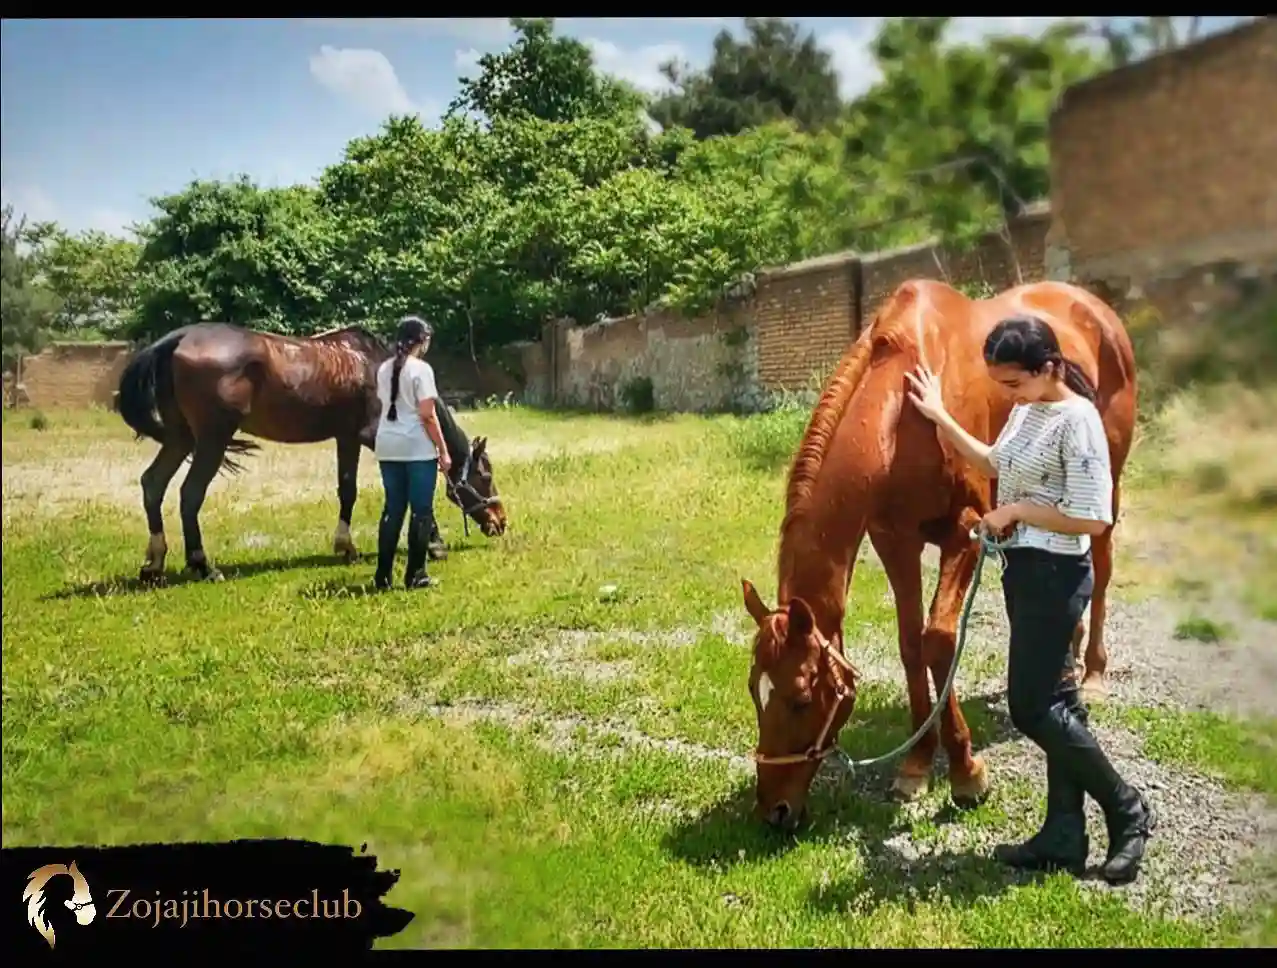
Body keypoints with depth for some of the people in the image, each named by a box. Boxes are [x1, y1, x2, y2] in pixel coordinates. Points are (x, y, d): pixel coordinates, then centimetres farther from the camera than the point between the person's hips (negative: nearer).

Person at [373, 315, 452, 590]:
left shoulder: (384, 369, 9)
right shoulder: (421, 369, -11)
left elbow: (385, 405, 10)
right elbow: (427, 415, -15)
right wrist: (443, 452, -9)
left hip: (388, 447, 6)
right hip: (418, 448, -6)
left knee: (393, 509, 13)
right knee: (421, 511, 3)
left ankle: (383, 574, 13)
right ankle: (415, 574, 6)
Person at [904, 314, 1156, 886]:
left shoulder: (1076, 420, -20)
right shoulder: (1026, 410, 7)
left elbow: (1094, 519, -23)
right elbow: (994, 464, 25)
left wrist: (1018, 510, -17)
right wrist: (941, 418, 20)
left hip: (1054, 575, -9)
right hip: (1023, 568, 9)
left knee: (1031, 708, -4)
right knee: (1052, 701, 13)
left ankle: (1127, 811, 14)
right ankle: (1064, 838, 22)